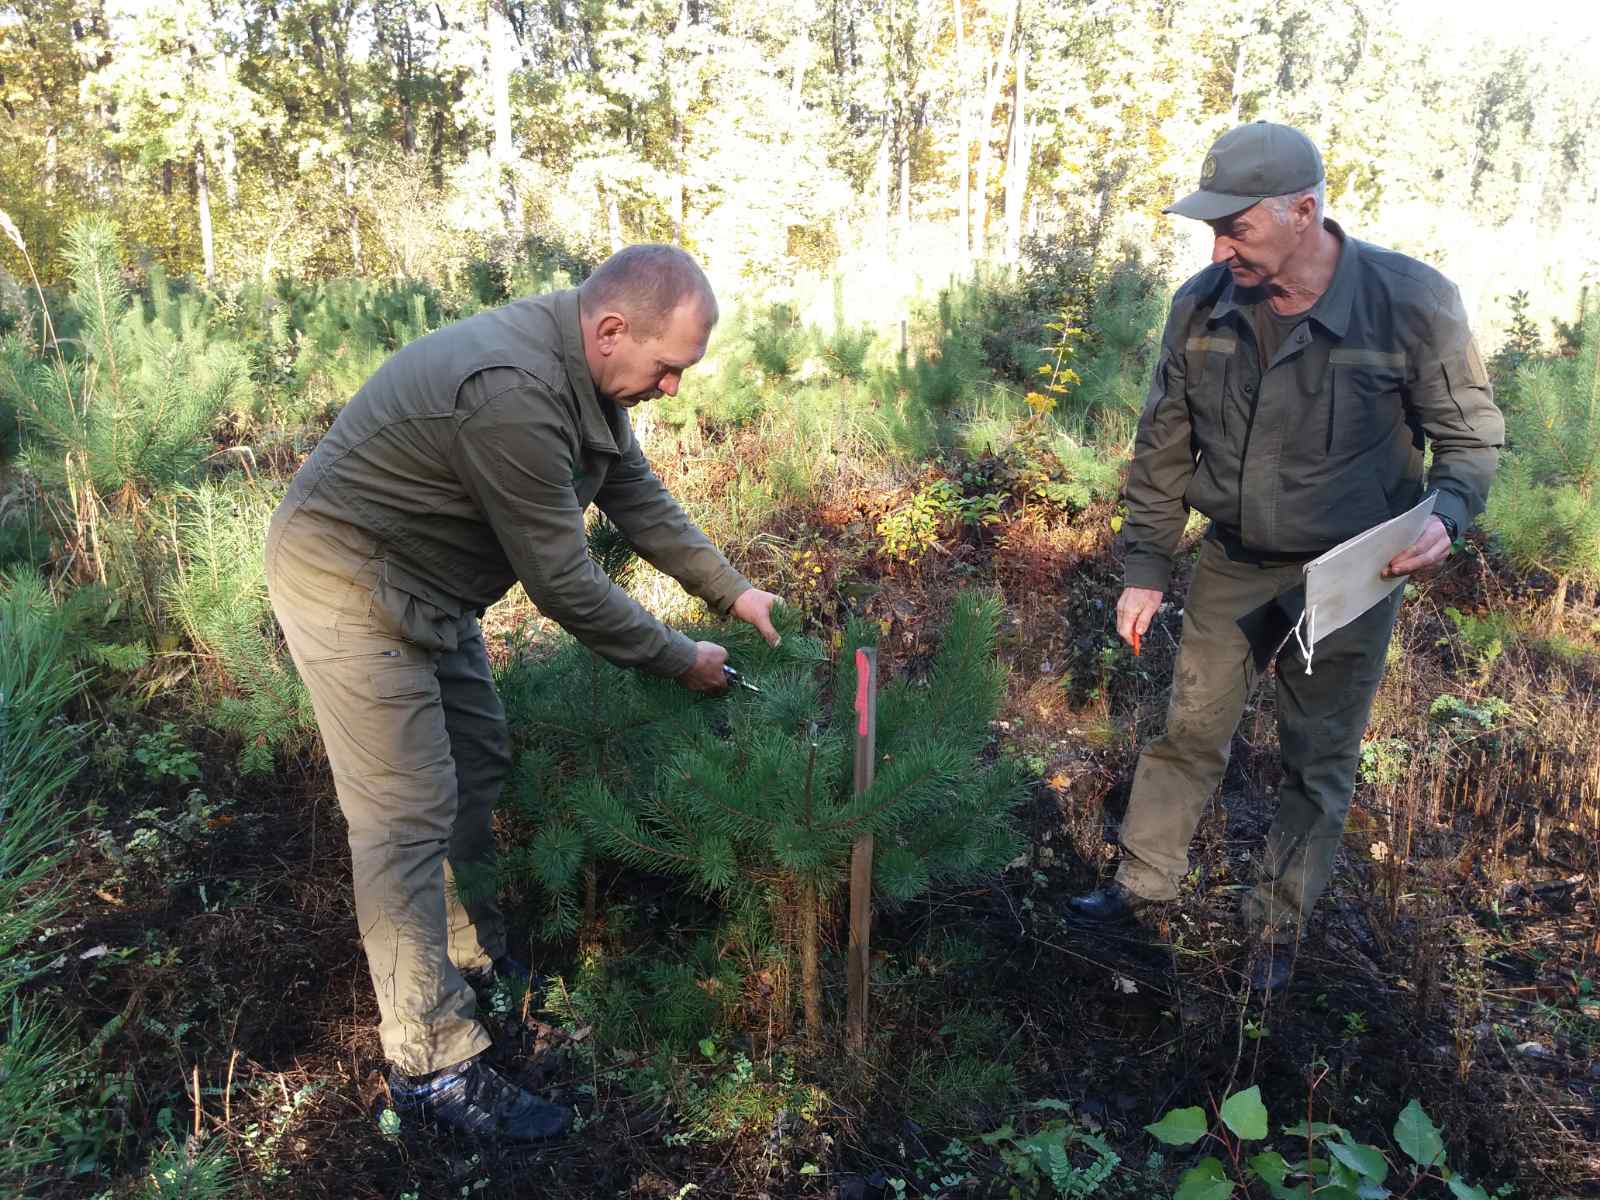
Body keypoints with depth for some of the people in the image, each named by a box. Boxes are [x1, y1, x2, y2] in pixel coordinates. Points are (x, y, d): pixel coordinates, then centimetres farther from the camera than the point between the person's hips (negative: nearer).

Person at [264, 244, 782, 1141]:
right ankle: (431, 1064, 5)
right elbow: (563, 585, -27)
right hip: (350, 585, -10)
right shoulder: (514, 395, -33)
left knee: (478, 763, 17)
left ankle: (477, 953, 35)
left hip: (425, 583, 10)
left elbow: (637, 494, 9)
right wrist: (682, 660, -14)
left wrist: (734, 591, 7)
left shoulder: (586, 367, -3)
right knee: (410, 816, -7)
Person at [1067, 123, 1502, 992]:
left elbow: (1471, 437, -8)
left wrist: (1445, 514, -28)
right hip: (1234, 563, 3)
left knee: (1319, 762, 11)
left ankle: (1280, 924, 32)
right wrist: (1145, 568, 0)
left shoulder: (1413, 301, -20)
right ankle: (1145, 880, 34)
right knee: (1189, 730, 14)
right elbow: (1163, 447, -1)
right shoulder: (1200, 306, -11)